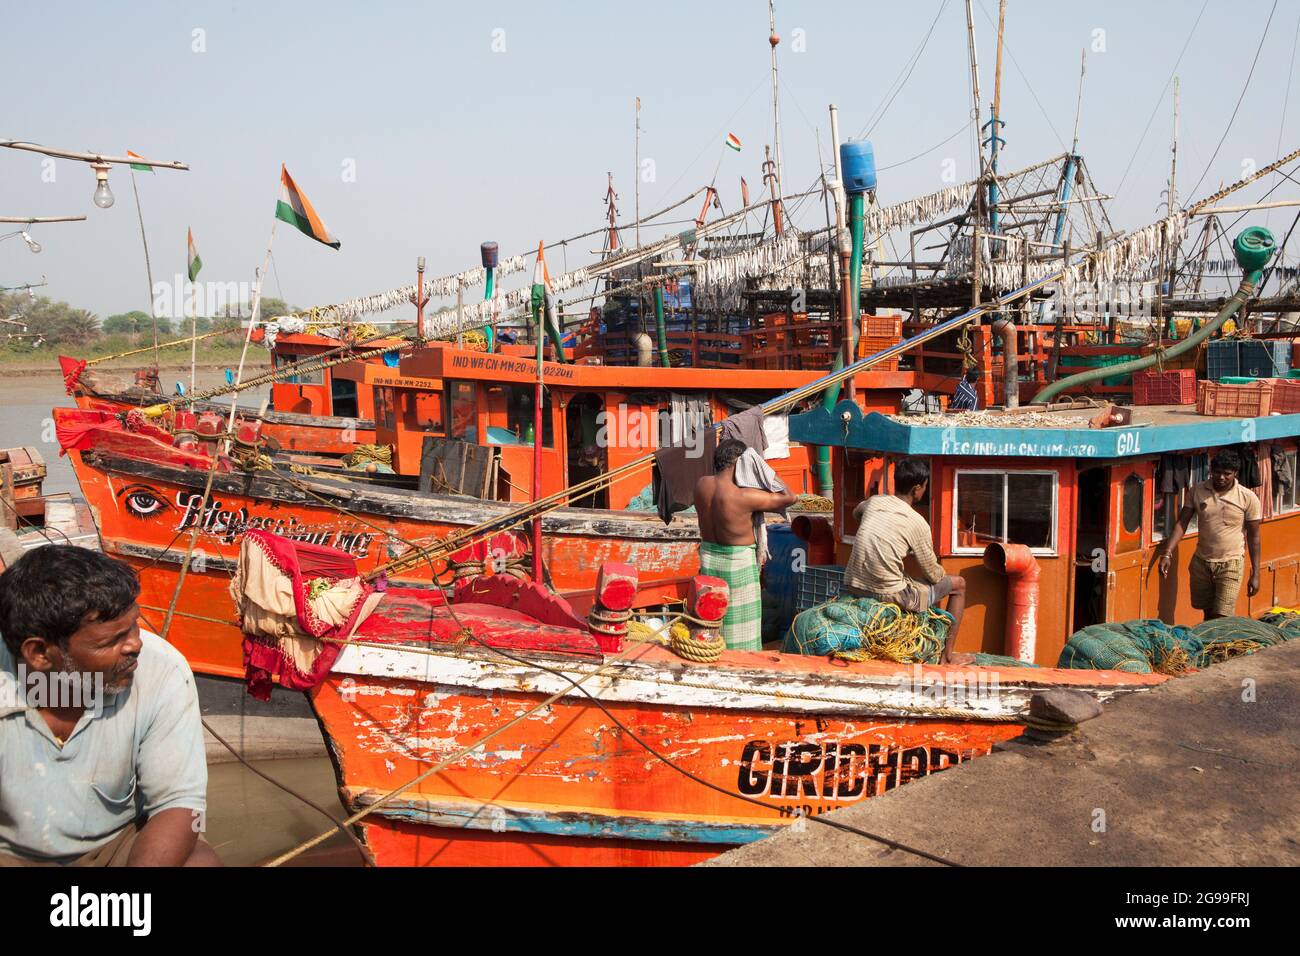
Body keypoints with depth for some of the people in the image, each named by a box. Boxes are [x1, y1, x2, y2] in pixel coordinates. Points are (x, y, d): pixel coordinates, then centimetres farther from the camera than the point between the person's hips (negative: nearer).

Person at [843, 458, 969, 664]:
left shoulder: (874, 502, 5)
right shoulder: (917, 523, -11)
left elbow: (856, 512, 33)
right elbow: (933, 575, -1)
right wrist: (943, 574, 21)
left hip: (852, 587, 6)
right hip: (889, 596, -6)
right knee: (959, 584, 13)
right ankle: (946, 657, 19)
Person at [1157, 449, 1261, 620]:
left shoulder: (1248, 498, -8)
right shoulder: (1197, 491, -2)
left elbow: (1253, 536, -3)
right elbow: (1181, 523, -3)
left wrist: (1255, 574, -4)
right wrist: (1167, 554, -14)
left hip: (1230, 564, -3)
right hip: (1201, 562, 3)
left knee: (1222, 618, -9)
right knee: (1207, 613, 15)